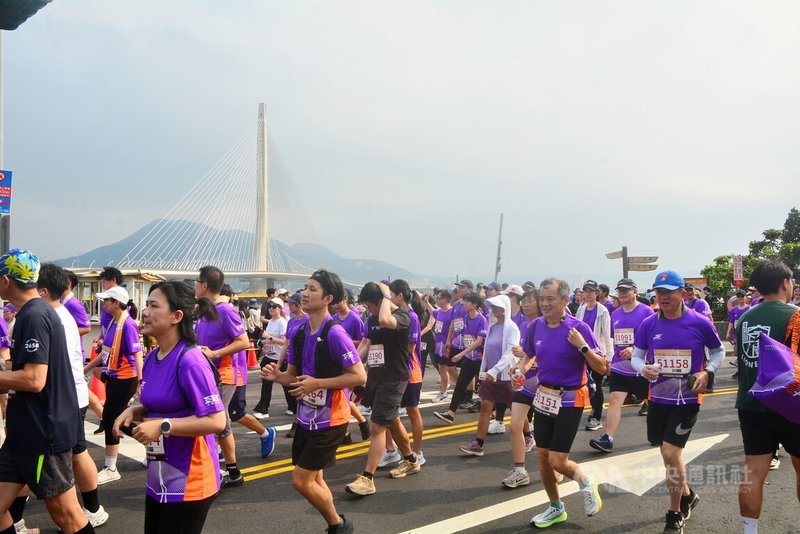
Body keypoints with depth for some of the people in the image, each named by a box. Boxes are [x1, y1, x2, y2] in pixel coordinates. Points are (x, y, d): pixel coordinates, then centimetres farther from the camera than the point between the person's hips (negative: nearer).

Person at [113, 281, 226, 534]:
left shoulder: (190, 360, -23)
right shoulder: (151, 358, 4)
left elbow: (216, 421, -25)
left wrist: (163, 426, -26)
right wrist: (133, 411, -1)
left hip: (187, 481, -9)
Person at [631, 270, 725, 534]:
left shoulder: (700, 323, -10)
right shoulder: (648, 324, -4)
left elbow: (718, 351, 6)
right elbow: (636, 356, 4)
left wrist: (707, 373, -10)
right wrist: (643, 368, -18)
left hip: (687, 399, -4)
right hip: (658, 397, 4)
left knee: (671, 453, -9)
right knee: (668, 452, 18)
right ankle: (687, 495, 46)